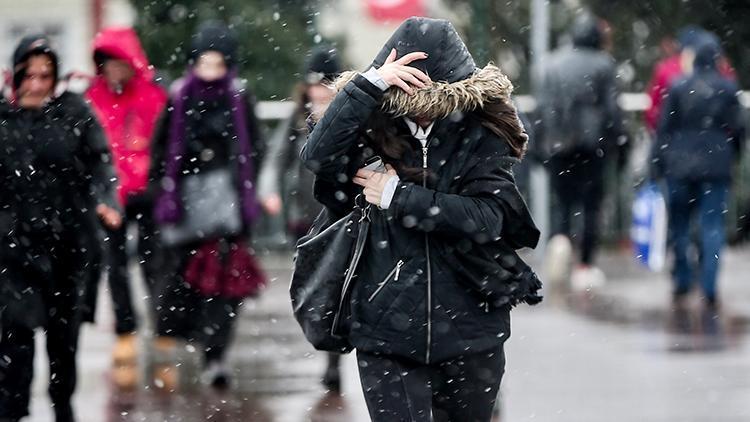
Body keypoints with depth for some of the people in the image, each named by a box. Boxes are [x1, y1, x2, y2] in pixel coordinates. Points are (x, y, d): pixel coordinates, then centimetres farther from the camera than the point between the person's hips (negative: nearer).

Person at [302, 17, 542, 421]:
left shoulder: (481, 139, -2)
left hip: (468, 334, 1)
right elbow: (317, 157, -20)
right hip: (387, 332, -1)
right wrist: (369, 84, -25)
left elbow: (486, 217, -15)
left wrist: (398, 197, -15)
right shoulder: (375, 134, -1)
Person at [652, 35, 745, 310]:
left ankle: (681, 285, 14)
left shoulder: (678, 87, -2)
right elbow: (738, 129, 2)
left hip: (680, 166, 0)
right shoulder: (728, 89, -3)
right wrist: (732, 155, 20)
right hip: (716, 167, 0)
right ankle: (709, 291, -6)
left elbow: (664, 128, -1)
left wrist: (658, 164, 5)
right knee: (713, 227, 1)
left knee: (679, 227, 12)